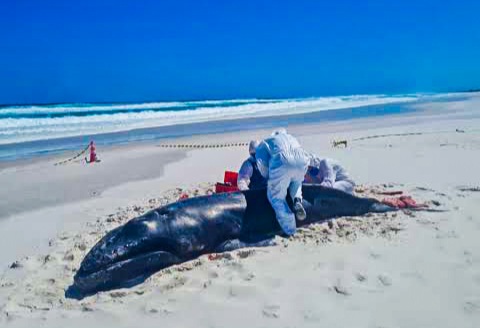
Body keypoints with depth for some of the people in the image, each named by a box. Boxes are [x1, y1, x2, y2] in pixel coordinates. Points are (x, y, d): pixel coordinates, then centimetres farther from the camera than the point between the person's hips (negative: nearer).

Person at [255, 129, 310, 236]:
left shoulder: (263, 144, 29)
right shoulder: (290, 137, 42)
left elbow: (262, 164, 13)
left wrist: (270, 179, 30)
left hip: (282, 164, -4)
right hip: (302, 162, 4)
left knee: (276, 197, 15)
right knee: (296, 182, 38)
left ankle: (290, 230, 10)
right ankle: (297, 200, 10)